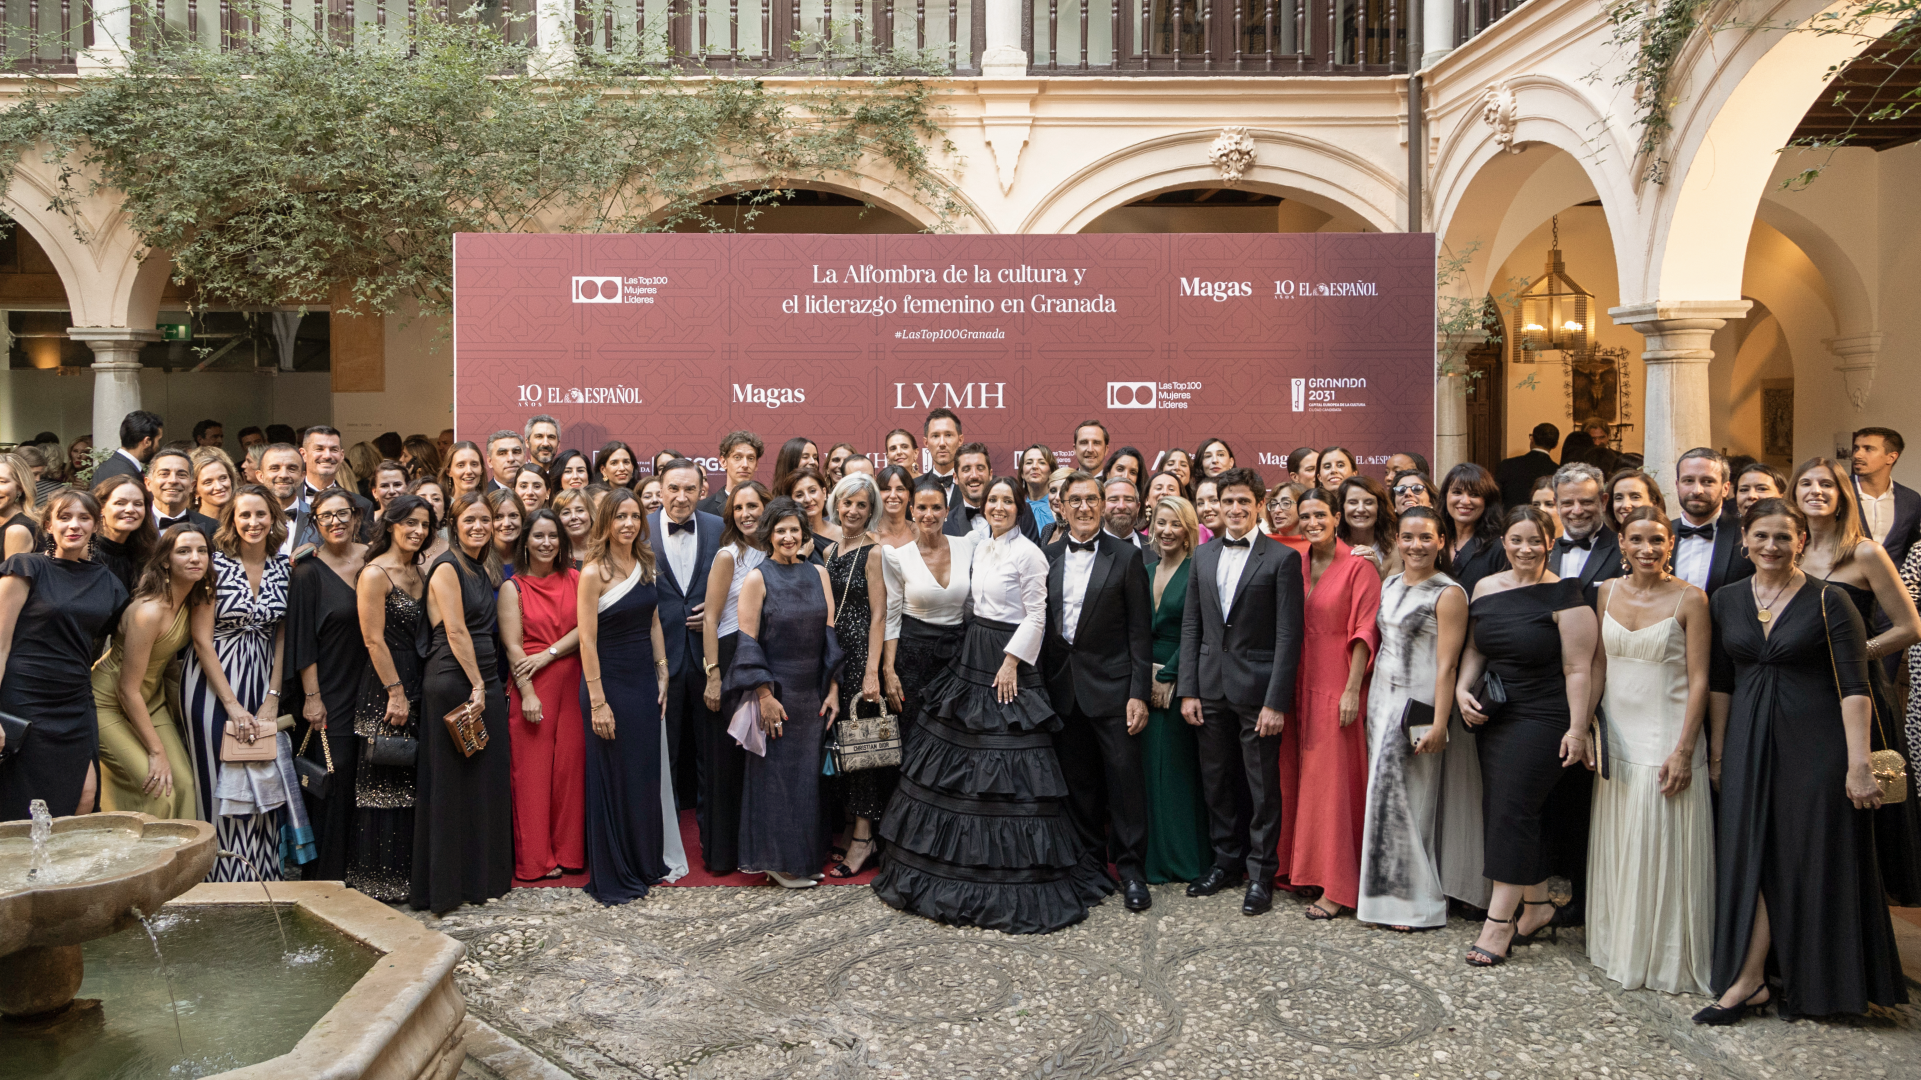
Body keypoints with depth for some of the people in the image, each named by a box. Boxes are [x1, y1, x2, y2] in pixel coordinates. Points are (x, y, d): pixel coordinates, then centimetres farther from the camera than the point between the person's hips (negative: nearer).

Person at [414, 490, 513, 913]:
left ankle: (484, 876, 20)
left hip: (484, 681, 8)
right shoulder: (447, 568, -9)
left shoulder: (485, 569, 15)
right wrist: (476, 685, -13)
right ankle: (446, 885, 7)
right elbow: (455, 631, -13)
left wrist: (487, 684, 13)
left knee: (487, 779, 10)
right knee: (451, 783, -1)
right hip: (453, 682, -8)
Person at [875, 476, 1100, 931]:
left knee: (1005, 770, -6)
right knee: (961, 762, 10)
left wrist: (1011, 662, -17)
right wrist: (976, 650, 12)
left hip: (1008, 663, -8)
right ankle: (963, 869, 21)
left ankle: (1013, 882, 5)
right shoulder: (980, 548, 13)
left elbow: (1036, 616, -12)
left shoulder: (1028, 552, -10)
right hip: (972, 658, 8)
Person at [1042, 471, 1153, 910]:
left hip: (1111, 685, -3)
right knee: (1077, 780, 11)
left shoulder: (1126, 556, -2)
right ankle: (1090, 861, 24)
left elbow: (1140, 630, -4)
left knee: (1124, 777, 0)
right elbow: (1041, 623, 10)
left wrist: (1139, 693, -10)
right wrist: (1041, 684, 4)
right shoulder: (1047, 557, 8)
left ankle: (1131, 870, 11)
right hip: (1062, 687, 4)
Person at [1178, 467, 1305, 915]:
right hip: (1211, 688, 5)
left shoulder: (1282, 558, -6)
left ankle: (1261, 874, 17)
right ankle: (1227, 860, 30)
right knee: (1216, 780, 14)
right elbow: (1191, 625, 10)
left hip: (1257, 689, -5)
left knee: (1262, 786, 4)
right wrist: (1188, 689, 3)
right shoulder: (1203, 555, 9)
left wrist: (1276, 701, -15)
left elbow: (1288, 635, -10)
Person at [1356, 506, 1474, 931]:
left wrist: (1439, 723, -19)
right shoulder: (1390, 585, 12)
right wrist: (1364, 696, 11)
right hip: (1382, 698, 7)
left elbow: (1447, 665, -14)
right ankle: (1388, 891, 18)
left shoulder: (1448, 594, -10)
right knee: (1385, 792, 9)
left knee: (1410, 797, -2)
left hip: (1417, 705, -7)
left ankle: (1416, 901, 10)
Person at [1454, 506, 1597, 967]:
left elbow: (1578, 668, -12)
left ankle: (1499, 921, -3)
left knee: (1512, 810, -9)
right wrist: (1463, 688, 1)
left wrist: (1577, 729, -16)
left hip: (1541, 718, -6)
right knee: (1502, 809, 10)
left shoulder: (1563, 596, -9)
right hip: (1492, 717, 6)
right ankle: (1536, 903, 25)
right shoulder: (1485, 588, 8)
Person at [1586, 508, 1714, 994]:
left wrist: (1683, 750, -14)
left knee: (1663, 848, 1)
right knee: (1616, 847, 12)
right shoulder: (1608, 592, 5)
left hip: (1667, 735, -4)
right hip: (1616, 733, 5)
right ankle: (1619, 949, 26)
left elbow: (1698, 679, -10)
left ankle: (1667, 960, 15)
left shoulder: (1690, 598, -8)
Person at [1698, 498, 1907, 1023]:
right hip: (1750, 744, 4)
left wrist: (1858, 762, -18)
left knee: (1815, 860, 3)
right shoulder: (1726, 601, 6)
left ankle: (1810, 988, 16)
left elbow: (1854, 686, -11)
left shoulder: (1828, 601, -6)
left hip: (1816, 744, -4)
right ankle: (1747, 981, 9)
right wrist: (1716, 753, 11)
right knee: (1751, 855, 3)